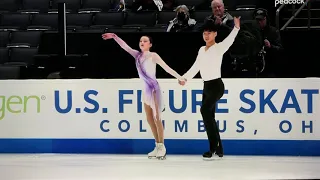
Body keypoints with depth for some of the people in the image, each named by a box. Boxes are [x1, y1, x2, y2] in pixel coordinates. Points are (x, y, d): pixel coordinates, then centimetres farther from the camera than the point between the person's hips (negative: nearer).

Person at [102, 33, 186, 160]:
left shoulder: (153, 56, -7)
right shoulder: (137, 55, 8)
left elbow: (166, 67, -9)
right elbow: (125, 46, 7)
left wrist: (179, 77, -11)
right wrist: (114, 37, -4)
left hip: (154, 89, -7)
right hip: (146, 89, 7)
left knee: (157, 118, -8)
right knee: (150, 119, 8)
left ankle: (162, 147, -4)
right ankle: (157, 146, 14)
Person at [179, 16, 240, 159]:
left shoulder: (219, 47, -7)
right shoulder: (202, 50, 14)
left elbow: (229, 40, -26)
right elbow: (196, 67, 23)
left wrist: (236, 28, -43)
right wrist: (185, 78, 20)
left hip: (216, 85, -8)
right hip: (207, 86, 8)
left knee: (204, 110, -24)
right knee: (210, 117, 6)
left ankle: (213, 147, -22)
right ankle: (218, 150, 12)